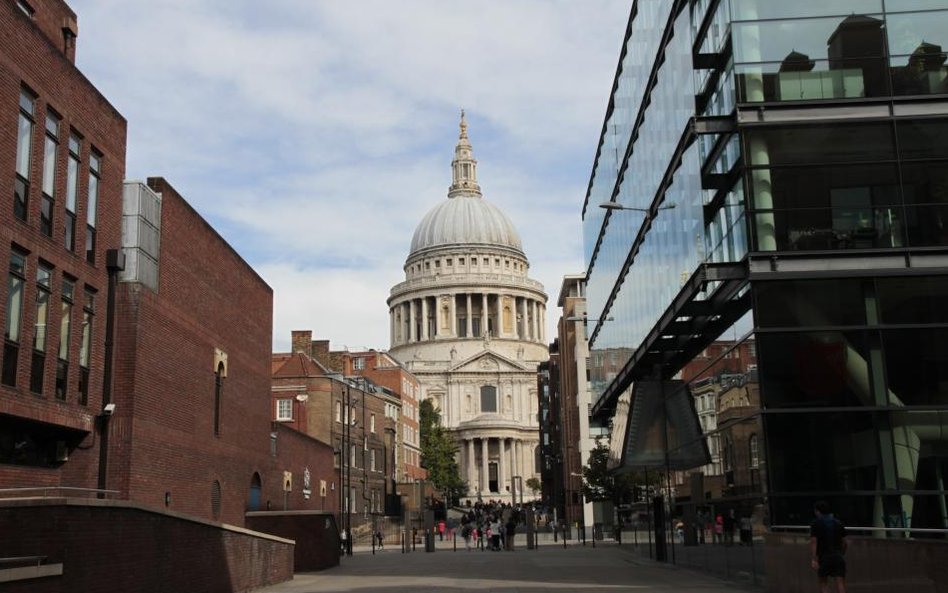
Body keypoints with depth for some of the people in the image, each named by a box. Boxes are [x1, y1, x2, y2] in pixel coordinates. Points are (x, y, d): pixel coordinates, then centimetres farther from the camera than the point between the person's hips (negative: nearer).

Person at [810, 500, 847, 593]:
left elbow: (813, 542, -10)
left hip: (824, 557, -3)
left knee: (823, 583, 13)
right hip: (838, 557, 3)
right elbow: (844, 542, 15)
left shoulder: (816, 524, 0)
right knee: (840, 584, -5)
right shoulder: (838, 523, 13)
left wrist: (813, 560, -14)